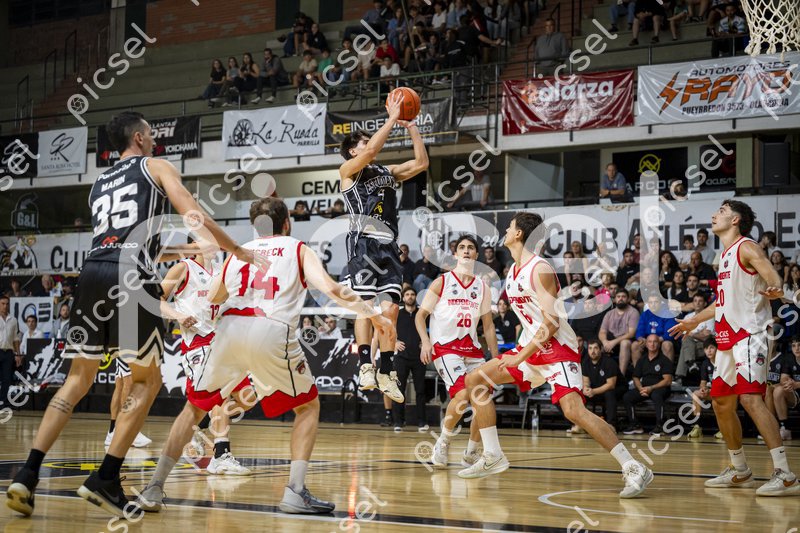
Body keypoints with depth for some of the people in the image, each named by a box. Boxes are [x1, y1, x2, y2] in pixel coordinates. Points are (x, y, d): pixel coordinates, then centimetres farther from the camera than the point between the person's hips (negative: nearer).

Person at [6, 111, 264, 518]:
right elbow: (195, 217, 2)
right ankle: (106, 478, -3)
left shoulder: (98, 184, 31)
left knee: (79, 378, 13)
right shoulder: (155, 167, 14)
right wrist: (237, 251, 14)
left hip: (92, 272, 5)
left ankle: (28, 475, 1)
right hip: (131, 275, -5)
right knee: (147, 379, 8)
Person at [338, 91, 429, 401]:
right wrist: (392, 119, -7)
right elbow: (372, 151, -12)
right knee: (365, 306, -13)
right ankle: (366, 366, -13)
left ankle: (386, 373, 0)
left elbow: (421, 163, 19)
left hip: (388, 246, 5)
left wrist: (411, 127, 14)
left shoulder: (387, 173, 25)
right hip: (363, 244, -5)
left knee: (390, 309, -2)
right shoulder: (348, 170, 7)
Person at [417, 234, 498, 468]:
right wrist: (426, 341, -14)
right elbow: (421, 315, 3)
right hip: (445, 346, -5)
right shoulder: (442, 282, 1)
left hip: (472, 349, 5)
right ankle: (442, 443, -4)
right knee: (462, 394, -26)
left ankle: (472, 454, 11)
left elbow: (488, 325, 16)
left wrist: (496, 357, 10)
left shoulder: (482, 287, 12)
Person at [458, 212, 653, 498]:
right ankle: (492, 457, 11)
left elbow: (551, 323, -22)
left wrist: (521, 357, -22)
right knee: (474, 380, 7)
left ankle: (634, 469, -23)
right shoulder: (512, 271, 12)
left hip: (558, 348, -10)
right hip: (531, 347, 10)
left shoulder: (540, 269, -17)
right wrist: (520, 353, 17)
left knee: (573, 410, -26)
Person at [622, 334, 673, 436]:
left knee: (656, 395, -40)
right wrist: (640, 388, -8)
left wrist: (651, 388, -19)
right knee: (626, 397, -19)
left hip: (660, 388, -5)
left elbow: (667, 381, -9)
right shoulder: (642, 361, 15)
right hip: (644, 388, 5)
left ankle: (660, 426, -31)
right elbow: (636, 378, 15)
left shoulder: (665, 360, -1)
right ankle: (634, 425, -10)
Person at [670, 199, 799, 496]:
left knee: (750, 398, -21)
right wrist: (694, 320, 41)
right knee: (721, 403, 12)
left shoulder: (747, 248, -8)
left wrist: (775, 291, -45)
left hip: (749, 335, -10)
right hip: (728, 339, 10)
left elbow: (775, 281, -22)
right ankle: (739, 471, 25)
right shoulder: (726, 254, 19)